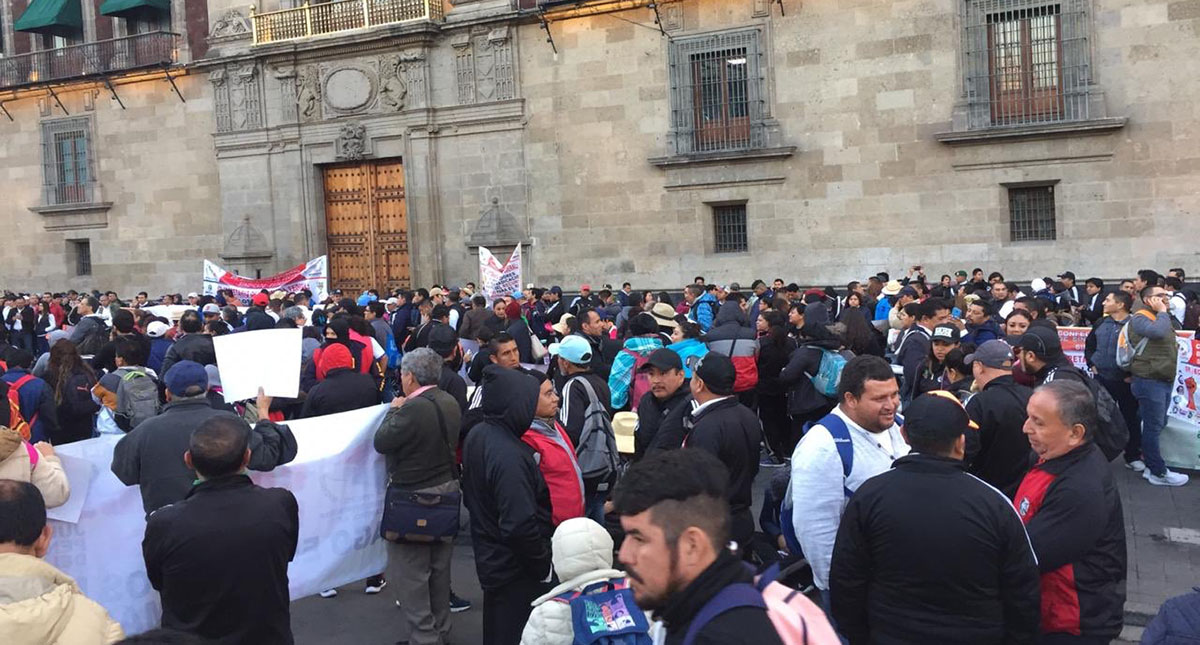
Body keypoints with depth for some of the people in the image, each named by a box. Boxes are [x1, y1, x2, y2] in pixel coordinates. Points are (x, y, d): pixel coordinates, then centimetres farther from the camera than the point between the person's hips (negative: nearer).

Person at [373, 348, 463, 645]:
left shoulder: (413, 408, -24)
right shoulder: (450, 403, 3)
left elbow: (381, 442, -17)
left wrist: (393, 410, -1)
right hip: (447, 492, 9)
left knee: (411, 575, 2)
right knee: (440, 570, 20)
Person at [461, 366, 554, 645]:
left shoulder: (477, 436, 0)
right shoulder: (509, 455, -29)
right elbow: (520, 525, -30)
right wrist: (544, 566, -17)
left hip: (490, 558, 9)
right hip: (516, 571, -9)